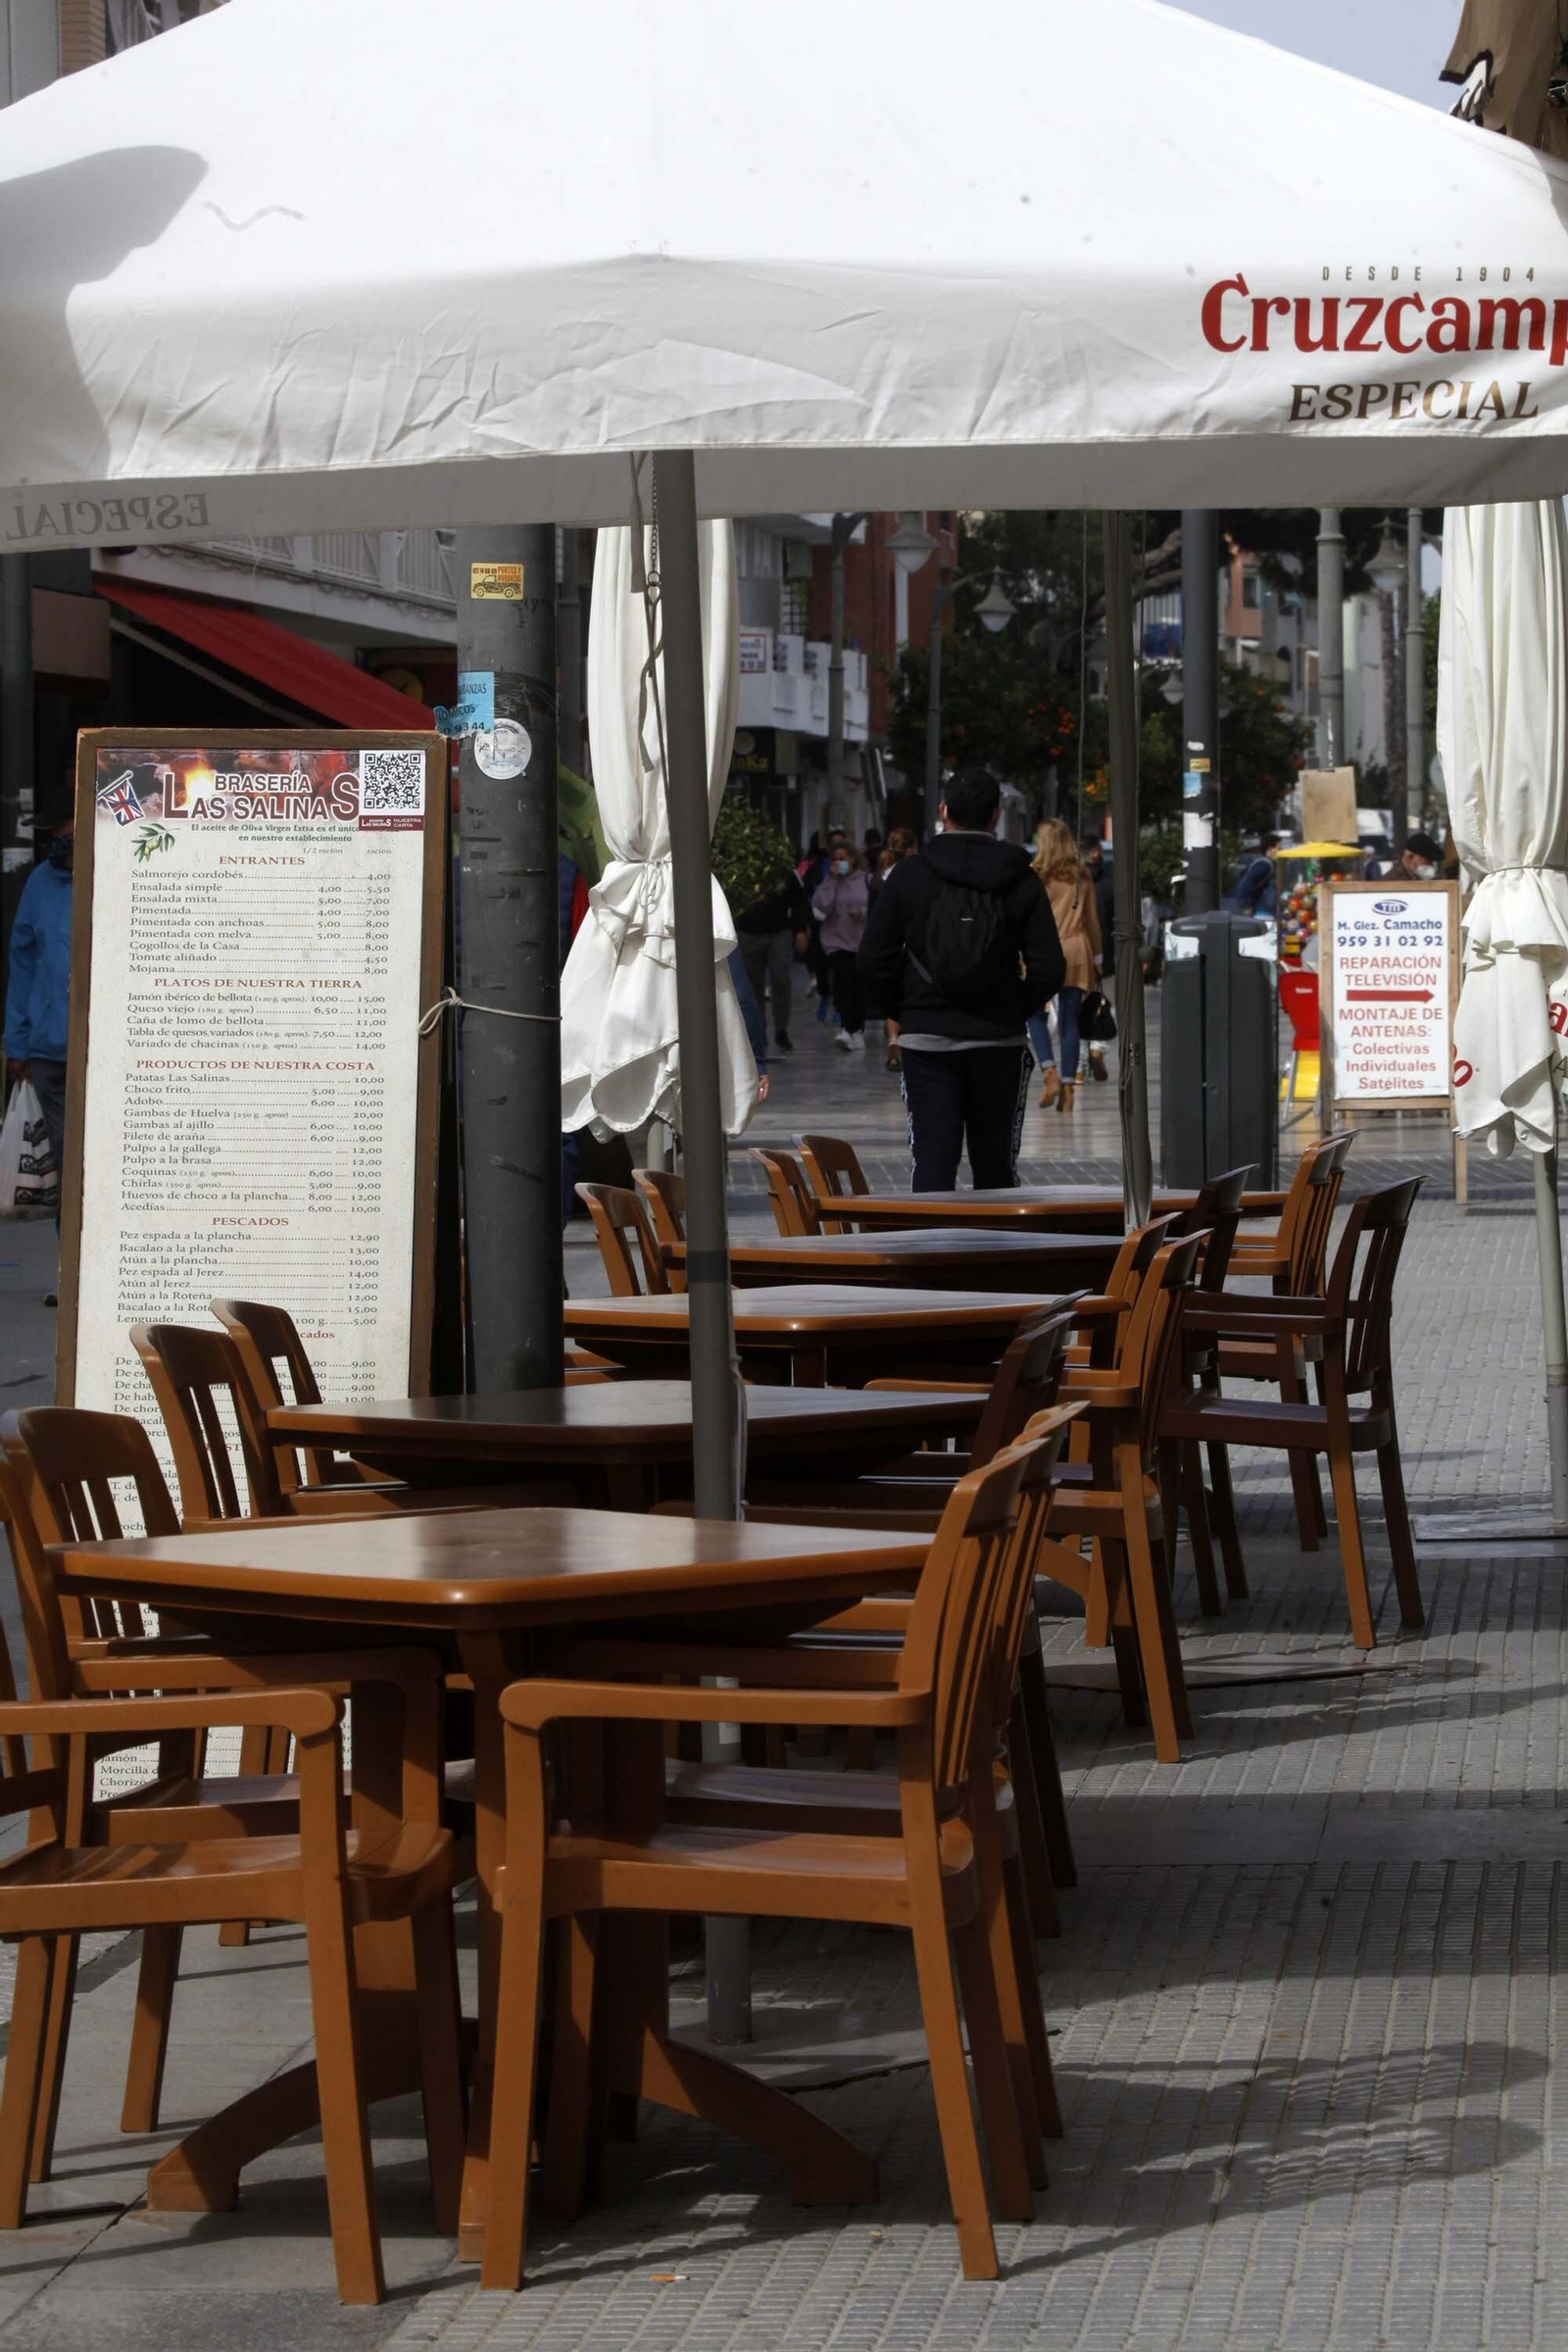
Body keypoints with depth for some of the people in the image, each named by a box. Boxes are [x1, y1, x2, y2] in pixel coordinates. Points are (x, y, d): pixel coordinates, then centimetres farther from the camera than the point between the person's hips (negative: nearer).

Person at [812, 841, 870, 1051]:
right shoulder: (831, 882, 4)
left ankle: (858, 1031, 23)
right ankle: (846, 1029, -27)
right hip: (838, 941, -2)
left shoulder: (866, 880, 4)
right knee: (844, 982, -20)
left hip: (862, 941, 2)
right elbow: (820, 909, -9)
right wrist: (832, 881, -10)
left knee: (859, 988, 8)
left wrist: (863, 913, -14)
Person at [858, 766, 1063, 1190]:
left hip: (926, 1042, -1)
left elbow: (874, 964, -3)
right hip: (999, 1044, 1)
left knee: (932, 1166, -4)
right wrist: (1014, 1010, 12)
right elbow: (1049, 969, -4)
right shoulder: (1021, 881, 0)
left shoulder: (908, 876, -1)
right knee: (995, 1167, 11)